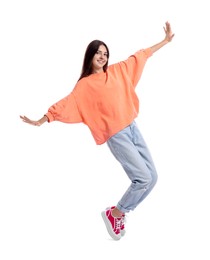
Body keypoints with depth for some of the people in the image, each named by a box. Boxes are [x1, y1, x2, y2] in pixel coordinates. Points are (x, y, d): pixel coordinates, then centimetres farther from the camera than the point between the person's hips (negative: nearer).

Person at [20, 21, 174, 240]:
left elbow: (140, 56, 17)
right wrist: (41, 121, -14)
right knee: (143, 178, -14)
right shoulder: (85, 85, -4)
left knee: (152, 177, 5)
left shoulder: (116, 70, 11)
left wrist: (166, 40, 22)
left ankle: (121, 211, 22)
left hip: (133, 128, 7)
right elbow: (66, 104, -8)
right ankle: (113, 214, 5)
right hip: (117, 136, -7)